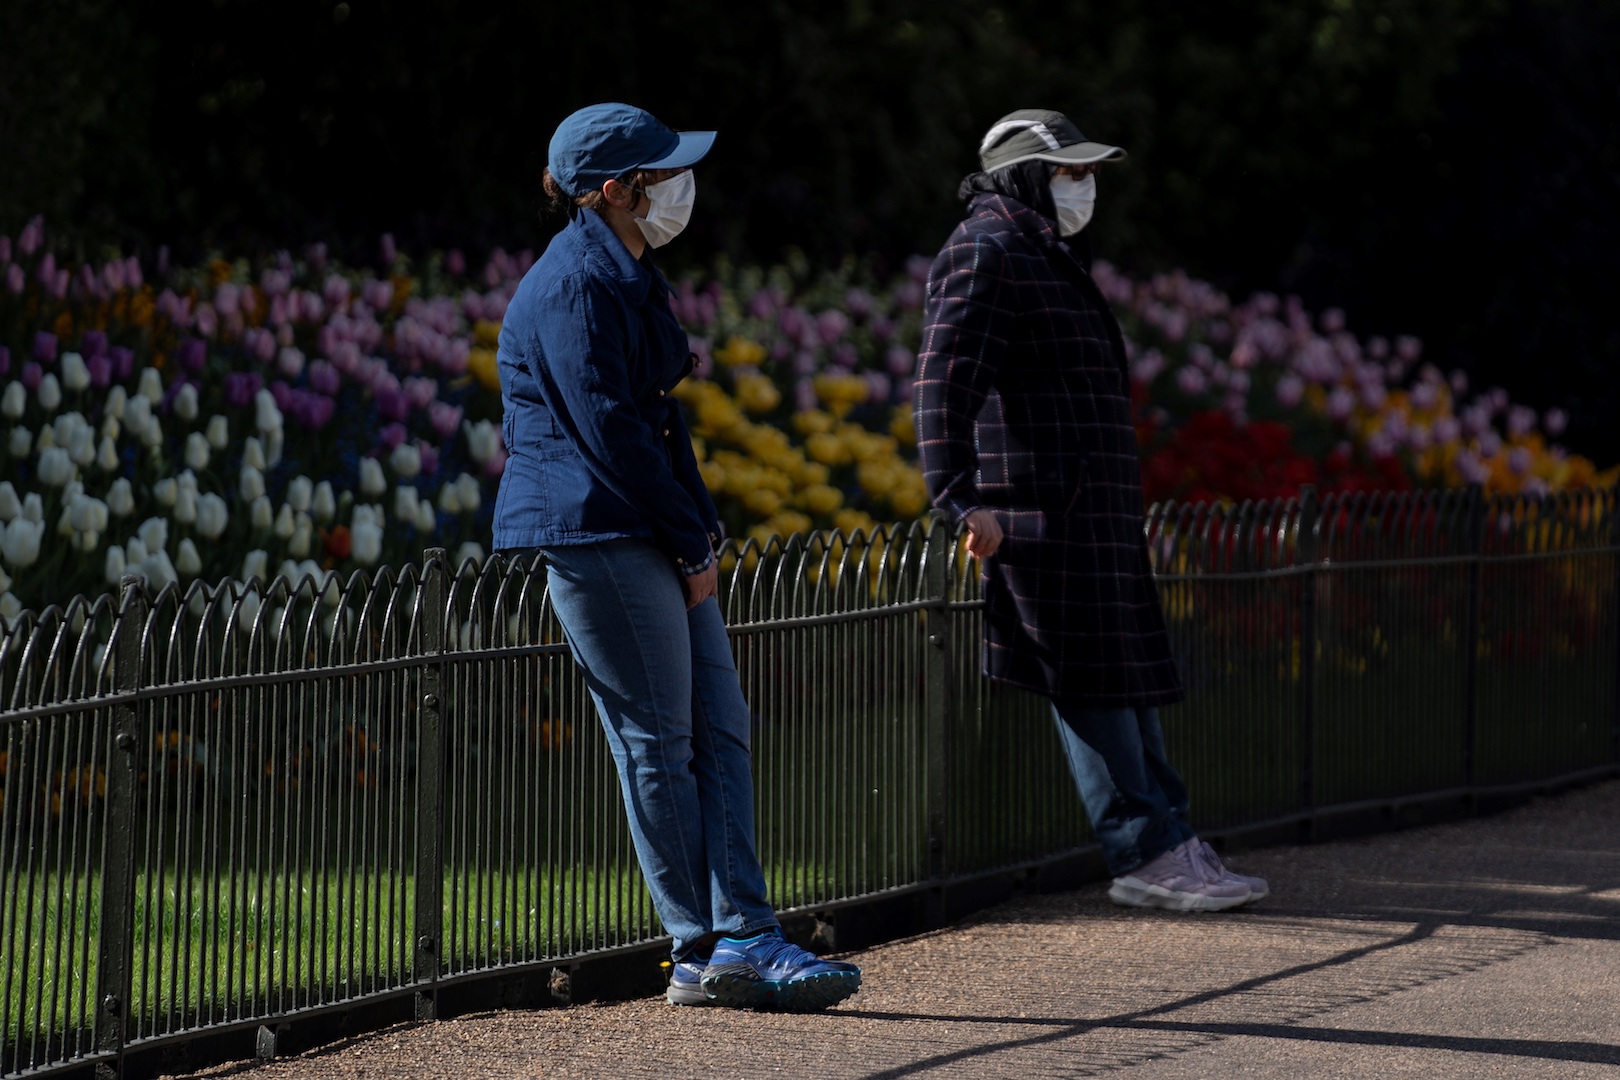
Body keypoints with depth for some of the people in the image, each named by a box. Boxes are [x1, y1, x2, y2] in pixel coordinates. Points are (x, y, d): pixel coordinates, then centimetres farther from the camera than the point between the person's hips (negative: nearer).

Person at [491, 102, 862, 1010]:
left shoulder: (628, 276, 18)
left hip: (653, 536, 10)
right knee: (659, 744, -6)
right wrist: (691, 548, -13)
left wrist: (695, 534, 10)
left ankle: (742, 938, 1)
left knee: (720, 729, 4)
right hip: (596, 531, -10)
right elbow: (609, 429, -18)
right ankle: (709, 953, -2)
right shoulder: (577, 287, -15)